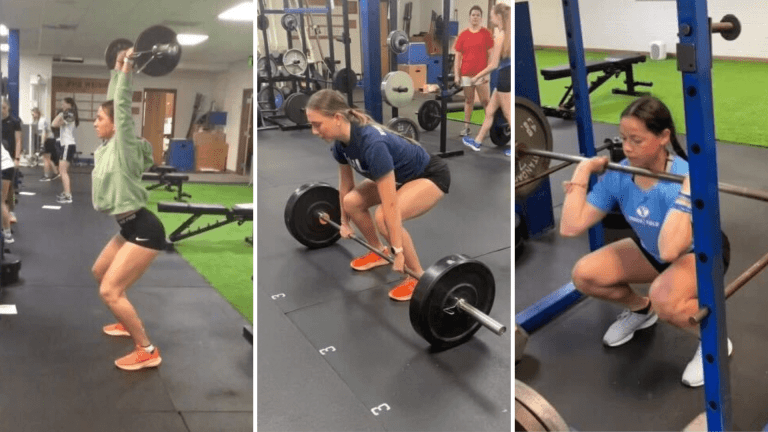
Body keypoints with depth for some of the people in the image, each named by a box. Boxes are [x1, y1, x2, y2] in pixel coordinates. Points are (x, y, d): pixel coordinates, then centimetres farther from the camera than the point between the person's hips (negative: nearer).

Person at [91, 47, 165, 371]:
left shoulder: (124, 146, -14)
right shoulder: (108, 146, 8)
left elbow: (123, 105, -22)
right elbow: (113, 102, 15)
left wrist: (127, 69, -20)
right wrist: (117, 69, 21)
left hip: (144, 230, -10)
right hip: (129, 228, 10)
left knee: (110, 291, -14)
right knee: (99, 272, 26)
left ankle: (147, 351, -7)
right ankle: (128, 322, 38)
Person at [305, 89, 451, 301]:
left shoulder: (371, 144, -38)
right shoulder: (341, 142, -12)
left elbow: (390, 205, -35)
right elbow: (346, 184, 6)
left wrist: (398, 252, -30)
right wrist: (345, 222, 16)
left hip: (431, 175, -8)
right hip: (402, 175, 8)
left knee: (383, 217, -27)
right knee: (352, 202, -3)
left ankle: (418, 276, -10)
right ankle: (379, 253, 19)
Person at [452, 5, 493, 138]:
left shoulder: (486, 33, 1)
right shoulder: (463, 35, 5)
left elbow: (491, 54, 1)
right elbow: (458, 56, 6)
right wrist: (456, 75, 1)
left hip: (482, 74, -2)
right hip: (466, 74, 2)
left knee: (485, 101, -2)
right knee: (468, 100, 8)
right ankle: (466, 127, 13)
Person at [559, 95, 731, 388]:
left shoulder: (685, 179, -35)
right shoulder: (618, 176, -18)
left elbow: (670, 250, -49)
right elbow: (570, 227, -20)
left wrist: (688, 192, -49)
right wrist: (582, 171, -19)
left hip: (701, 252, -6)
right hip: (651, 249, 6)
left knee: (664, 298, -38)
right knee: (584, 275, -12)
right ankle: (640, 310, 18)